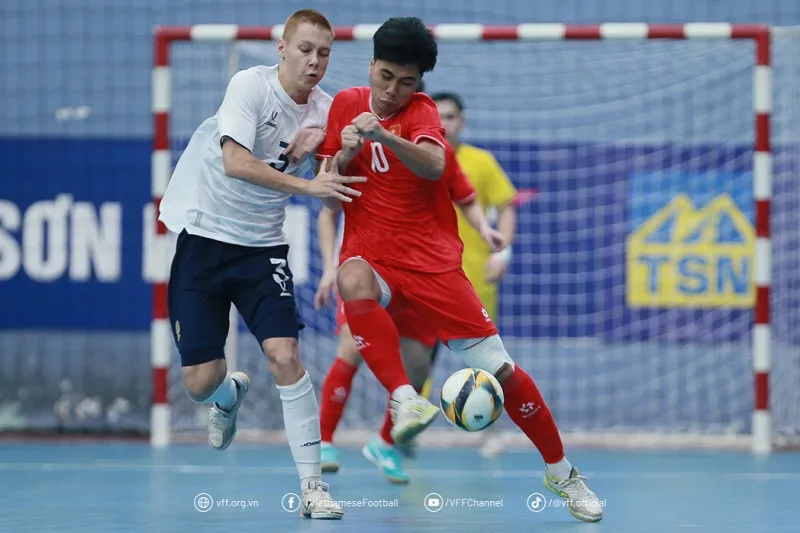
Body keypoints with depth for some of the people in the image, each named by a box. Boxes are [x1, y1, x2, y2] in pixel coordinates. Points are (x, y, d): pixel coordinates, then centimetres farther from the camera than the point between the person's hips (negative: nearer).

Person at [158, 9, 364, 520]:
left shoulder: (325, 110, -1)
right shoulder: (251, 85, -16)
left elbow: (332, 189, 4)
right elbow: (236, 162, -29)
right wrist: (305, 184, -33)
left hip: (262, 246, 3)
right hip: (203, 236, -3)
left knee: (285, 355, -17)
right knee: (200, 381, -3)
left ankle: (313, 485, -10)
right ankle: (230, 394, 36)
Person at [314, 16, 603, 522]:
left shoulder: (423, 111, -4)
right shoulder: (346, 104, 7)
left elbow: (434, 166, -27)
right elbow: (327, 192, 11)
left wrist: (384, 136, -44)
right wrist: (346, 154, -11)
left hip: (434, 262, -1)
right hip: (372, 256, 1)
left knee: (500, 369, -4)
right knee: (354, 279, -39)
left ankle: (562, 472, 15)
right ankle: (405, 400, -43)